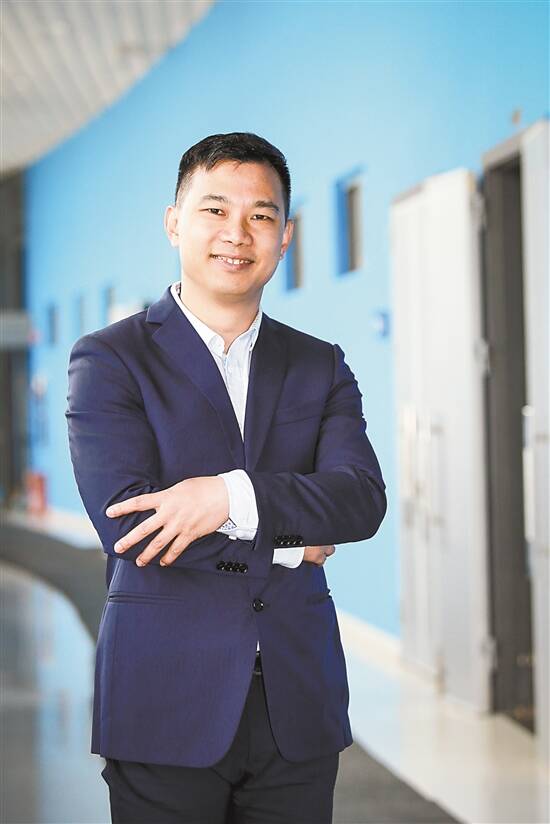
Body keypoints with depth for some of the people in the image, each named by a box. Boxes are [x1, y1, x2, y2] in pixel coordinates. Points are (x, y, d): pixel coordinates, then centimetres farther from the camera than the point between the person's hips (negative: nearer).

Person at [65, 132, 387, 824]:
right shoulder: (108, 359, 0)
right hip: (166, 705, -3)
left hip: (299, 707, 3)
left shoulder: (321, 367, 11)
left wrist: (234, 496, -20)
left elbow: (363, 499, -5)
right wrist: (283, 543, -8)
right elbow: (127, 521, -13)